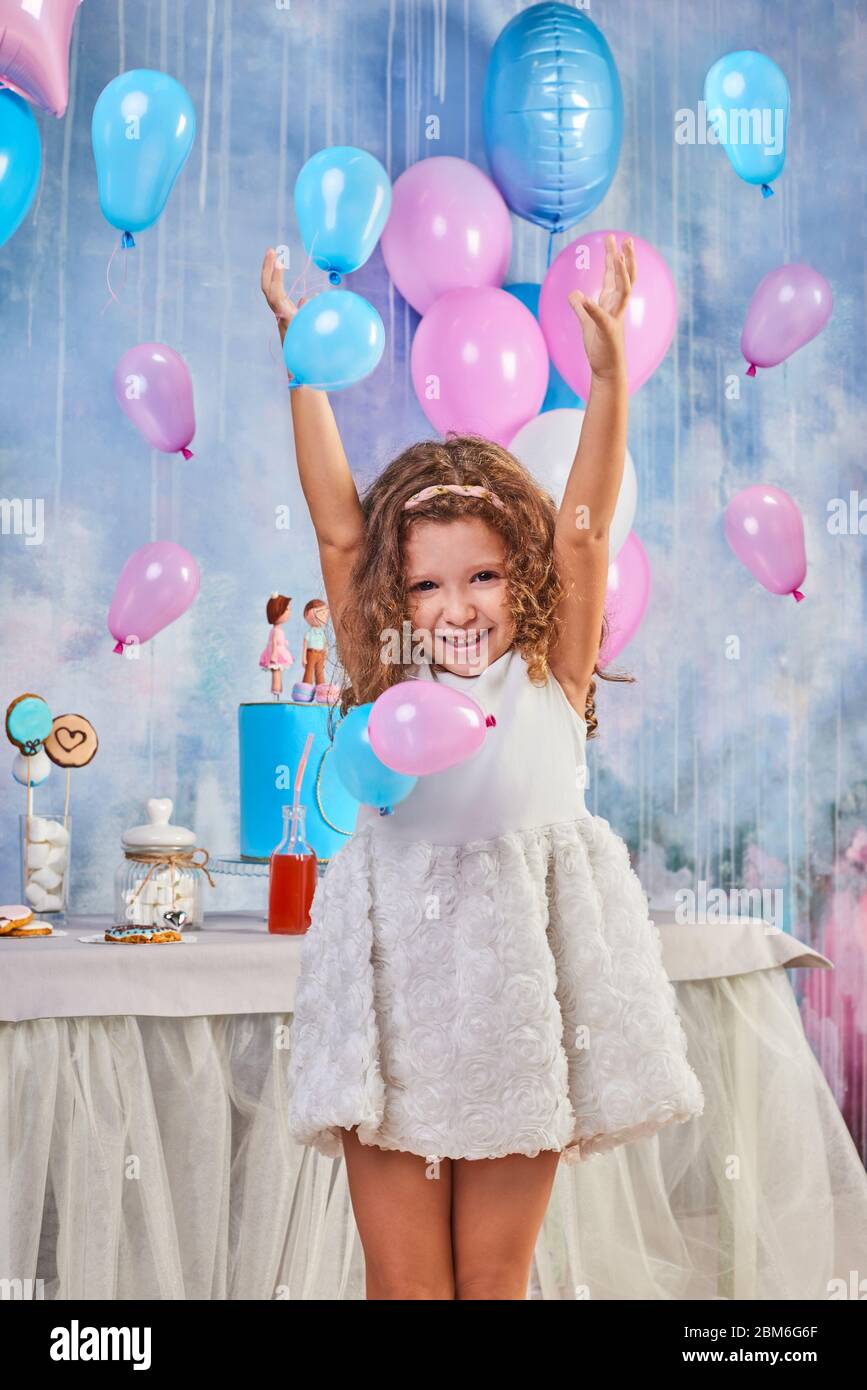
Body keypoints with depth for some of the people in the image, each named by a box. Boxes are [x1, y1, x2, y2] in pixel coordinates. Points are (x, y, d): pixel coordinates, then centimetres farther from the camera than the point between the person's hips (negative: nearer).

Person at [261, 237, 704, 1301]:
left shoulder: (551, 682, 2)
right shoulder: (388, 685, 4)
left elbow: (581, 534, -6)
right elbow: (338, 529, 0)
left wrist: (607, 375, -15)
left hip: (520, 996, 0)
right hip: (399, 998, 1)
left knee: (495, 1276, 11)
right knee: (403, 1281, 6)